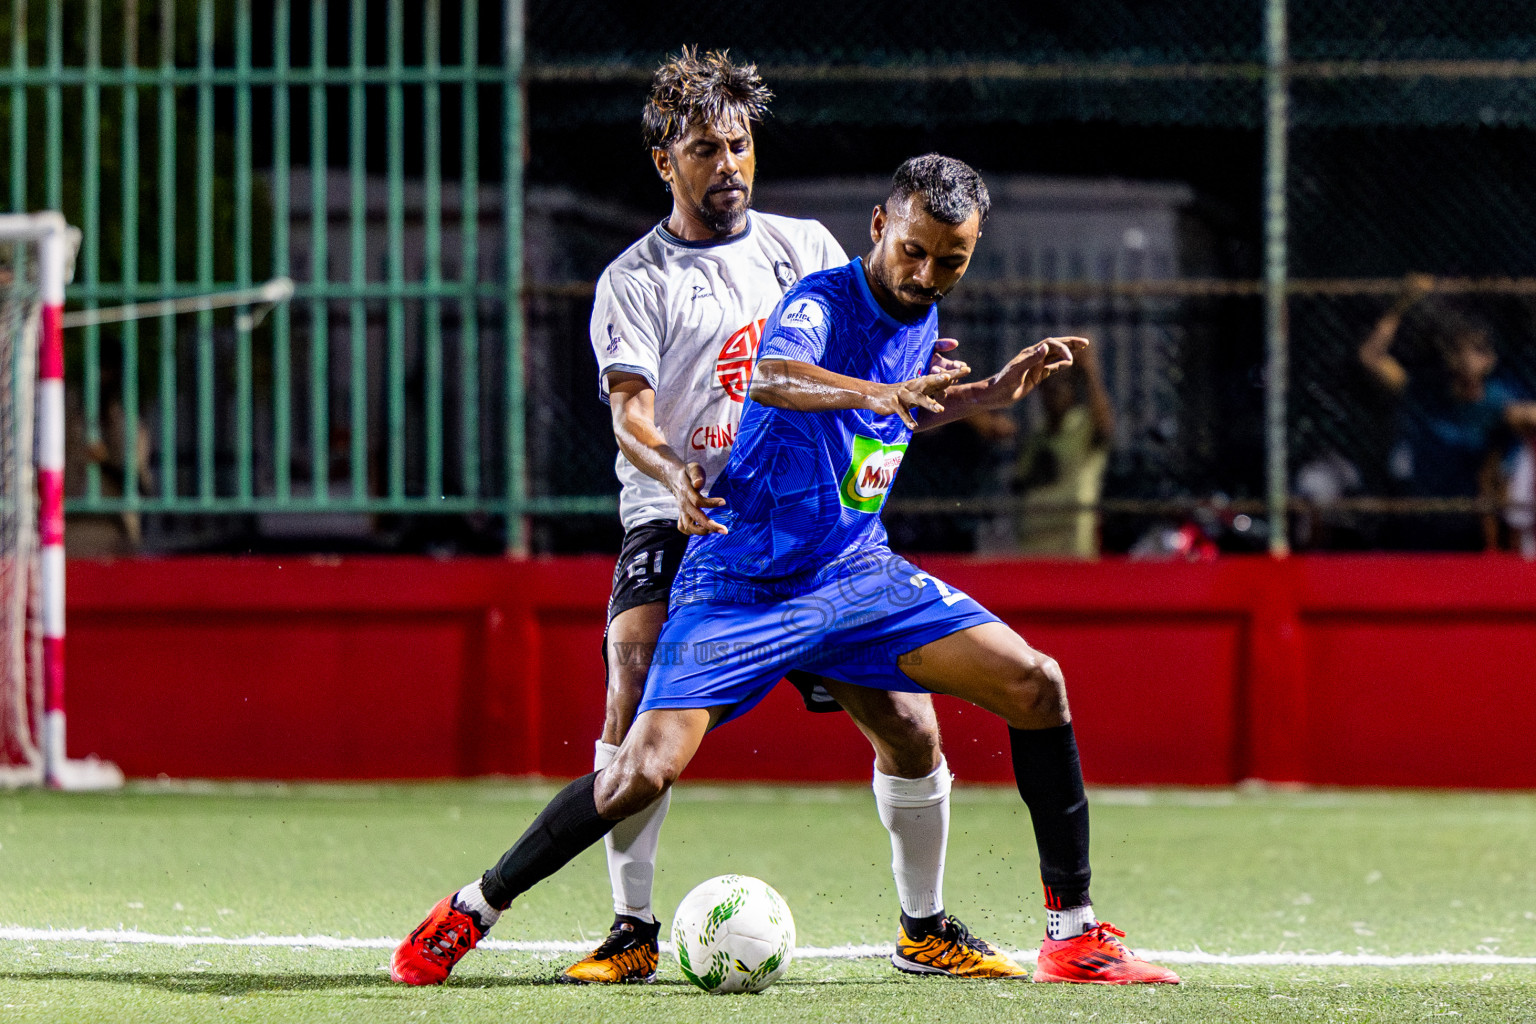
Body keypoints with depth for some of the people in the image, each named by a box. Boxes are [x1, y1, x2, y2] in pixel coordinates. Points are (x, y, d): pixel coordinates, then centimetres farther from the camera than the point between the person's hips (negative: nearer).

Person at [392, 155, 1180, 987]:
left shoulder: (920, 322, 6)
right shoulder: (821, 302, -17)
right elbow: (772, 377, -42)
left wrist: (994, 392, 13)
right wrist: (875, 393, -60)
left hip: (857, 574, 6)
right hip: (742, 585, -6)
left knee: (1037, 688, -8)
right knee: (645, 773, -20)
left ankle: (1073, 935, 1)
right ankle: (475, 908, 2)